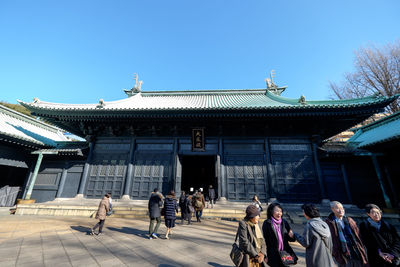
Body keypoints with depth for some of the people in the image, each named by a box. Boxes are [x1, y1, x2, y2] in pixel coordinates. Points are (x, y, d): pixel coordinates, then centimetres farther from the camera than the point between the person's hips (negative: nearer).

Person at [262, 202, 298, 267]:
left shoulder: (284, 222, -1)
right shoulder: (267, 224, -13)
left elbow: (291, 239, 5)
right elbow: (265, 239, -10)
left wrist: (292, 236, -17)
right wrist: (265, 256, -11)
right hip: (273, 255, -3)